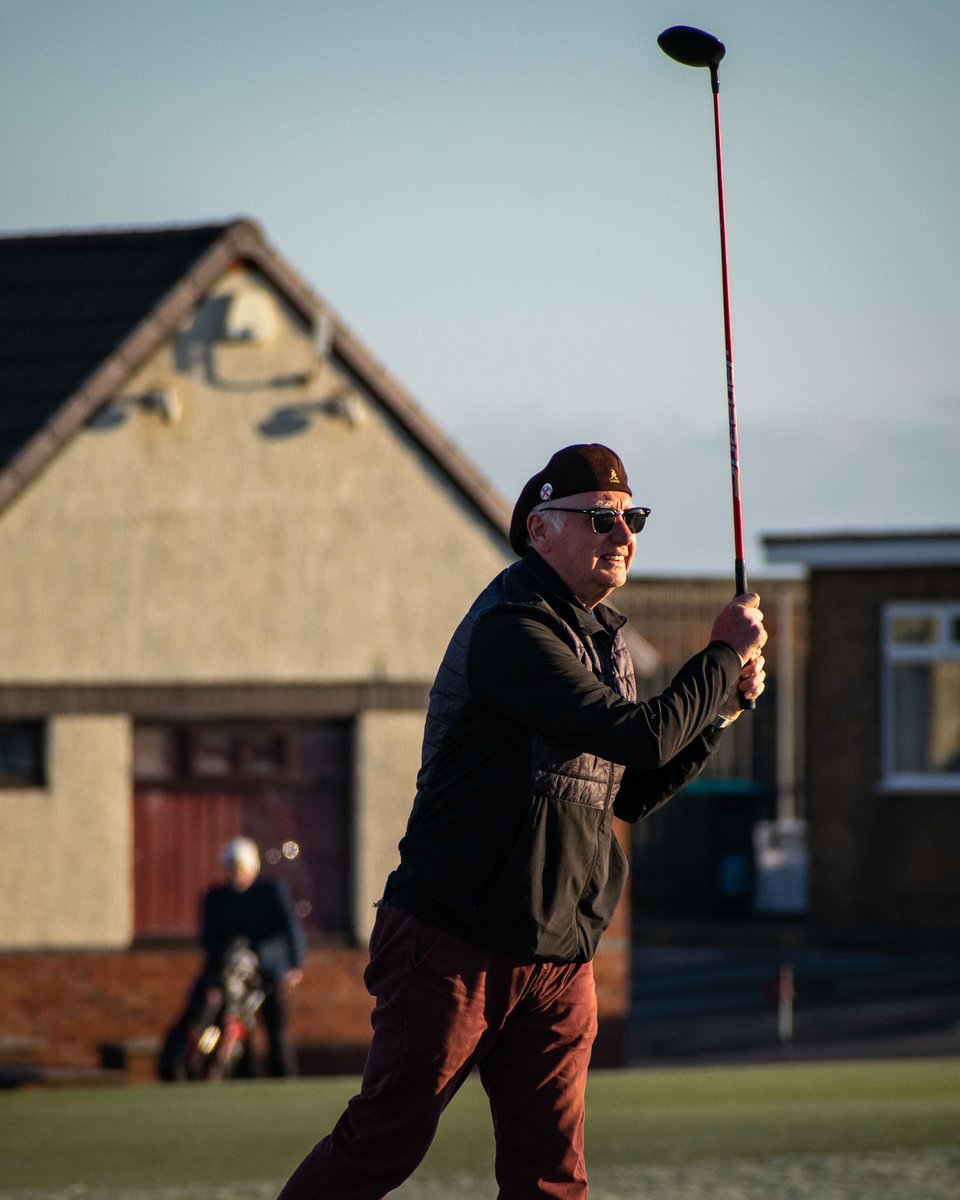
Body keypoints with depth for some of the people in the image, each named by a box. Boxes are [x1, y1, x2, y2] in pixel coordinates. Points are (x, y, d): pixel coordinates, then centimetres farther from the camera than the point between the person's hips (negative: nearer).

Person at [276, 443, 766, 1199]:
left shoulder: (602, 639, 15)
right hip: (455, 947, -8)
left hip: (559, 961, 8)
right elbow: (640, 737, -23)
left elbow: (633, 794, 19)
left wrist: (722, 705, 8)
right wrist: (724, 659, -10)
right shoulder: (511, 632, -16)